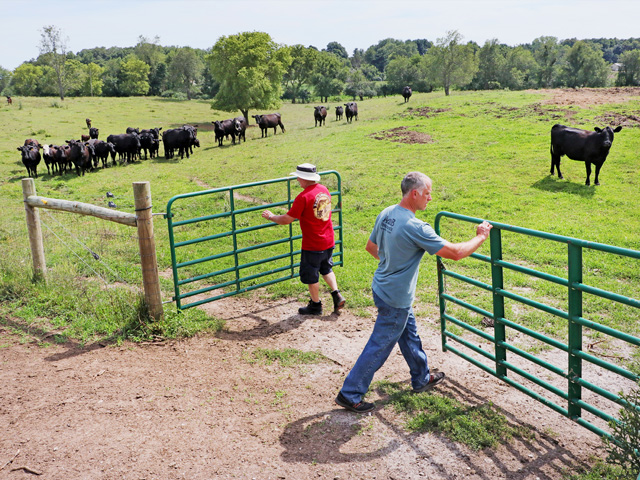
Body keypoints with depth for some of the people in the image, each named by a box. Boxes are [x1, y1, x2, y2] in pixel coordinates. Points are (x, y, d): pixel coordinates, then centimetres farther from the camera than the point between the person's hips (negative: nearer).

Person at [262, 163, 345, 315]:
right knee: (326, 269, 27)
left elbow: (287, 220, -17)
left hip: (312, 245, -7)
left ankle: (315, 305, 24)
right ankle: (337, 295, 17)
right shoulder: (324, 190, 1)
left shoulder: (303, 197, -22)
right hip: (328, 241, 7)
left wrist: (271, 217, 1)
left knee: (311, 275, 11)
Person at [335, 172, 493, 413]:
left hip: (383, 287, 9)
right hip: (395, 299, -9)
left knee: (409, 335, 25)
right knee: (379, 347, 4)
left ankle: (422, 378, 44)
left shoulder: (386, 214, -2)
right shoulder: (415, 227, -28)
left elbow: (371, 247, 13)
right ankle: (349, 395, 15)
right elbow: (456, 252, -24)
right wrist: (481, 237, -8)